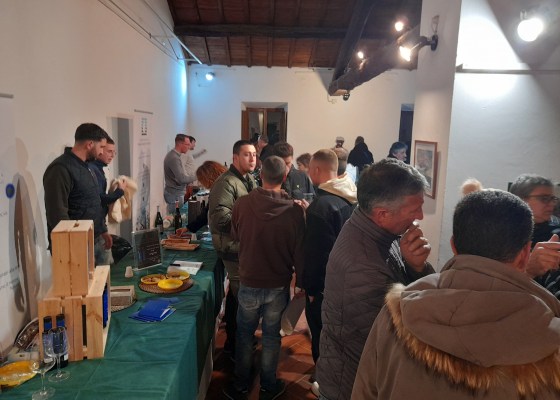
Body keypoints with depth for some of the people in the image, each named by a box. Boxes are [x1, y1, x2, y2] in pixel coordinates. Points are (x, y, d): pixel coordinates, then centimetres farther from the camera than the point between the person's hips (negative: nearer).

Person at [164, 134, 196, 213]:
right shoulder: (174, 158, -20)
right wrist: (196, 176, -14)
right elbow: (182, 179, -24)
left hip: (175, 192, 10)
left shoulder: (173, 155, 12)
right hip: (175, 194, -10)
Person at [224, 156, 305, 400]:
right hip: (279, 285, 0)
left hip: (249, 283, 0)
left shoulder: (242, 204, -15)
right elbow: (299, 251, -9)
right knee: (271, 336, 18)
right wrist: (300, 283, 5)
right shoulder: (294, 211, -17)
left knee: (245, 334, 19)